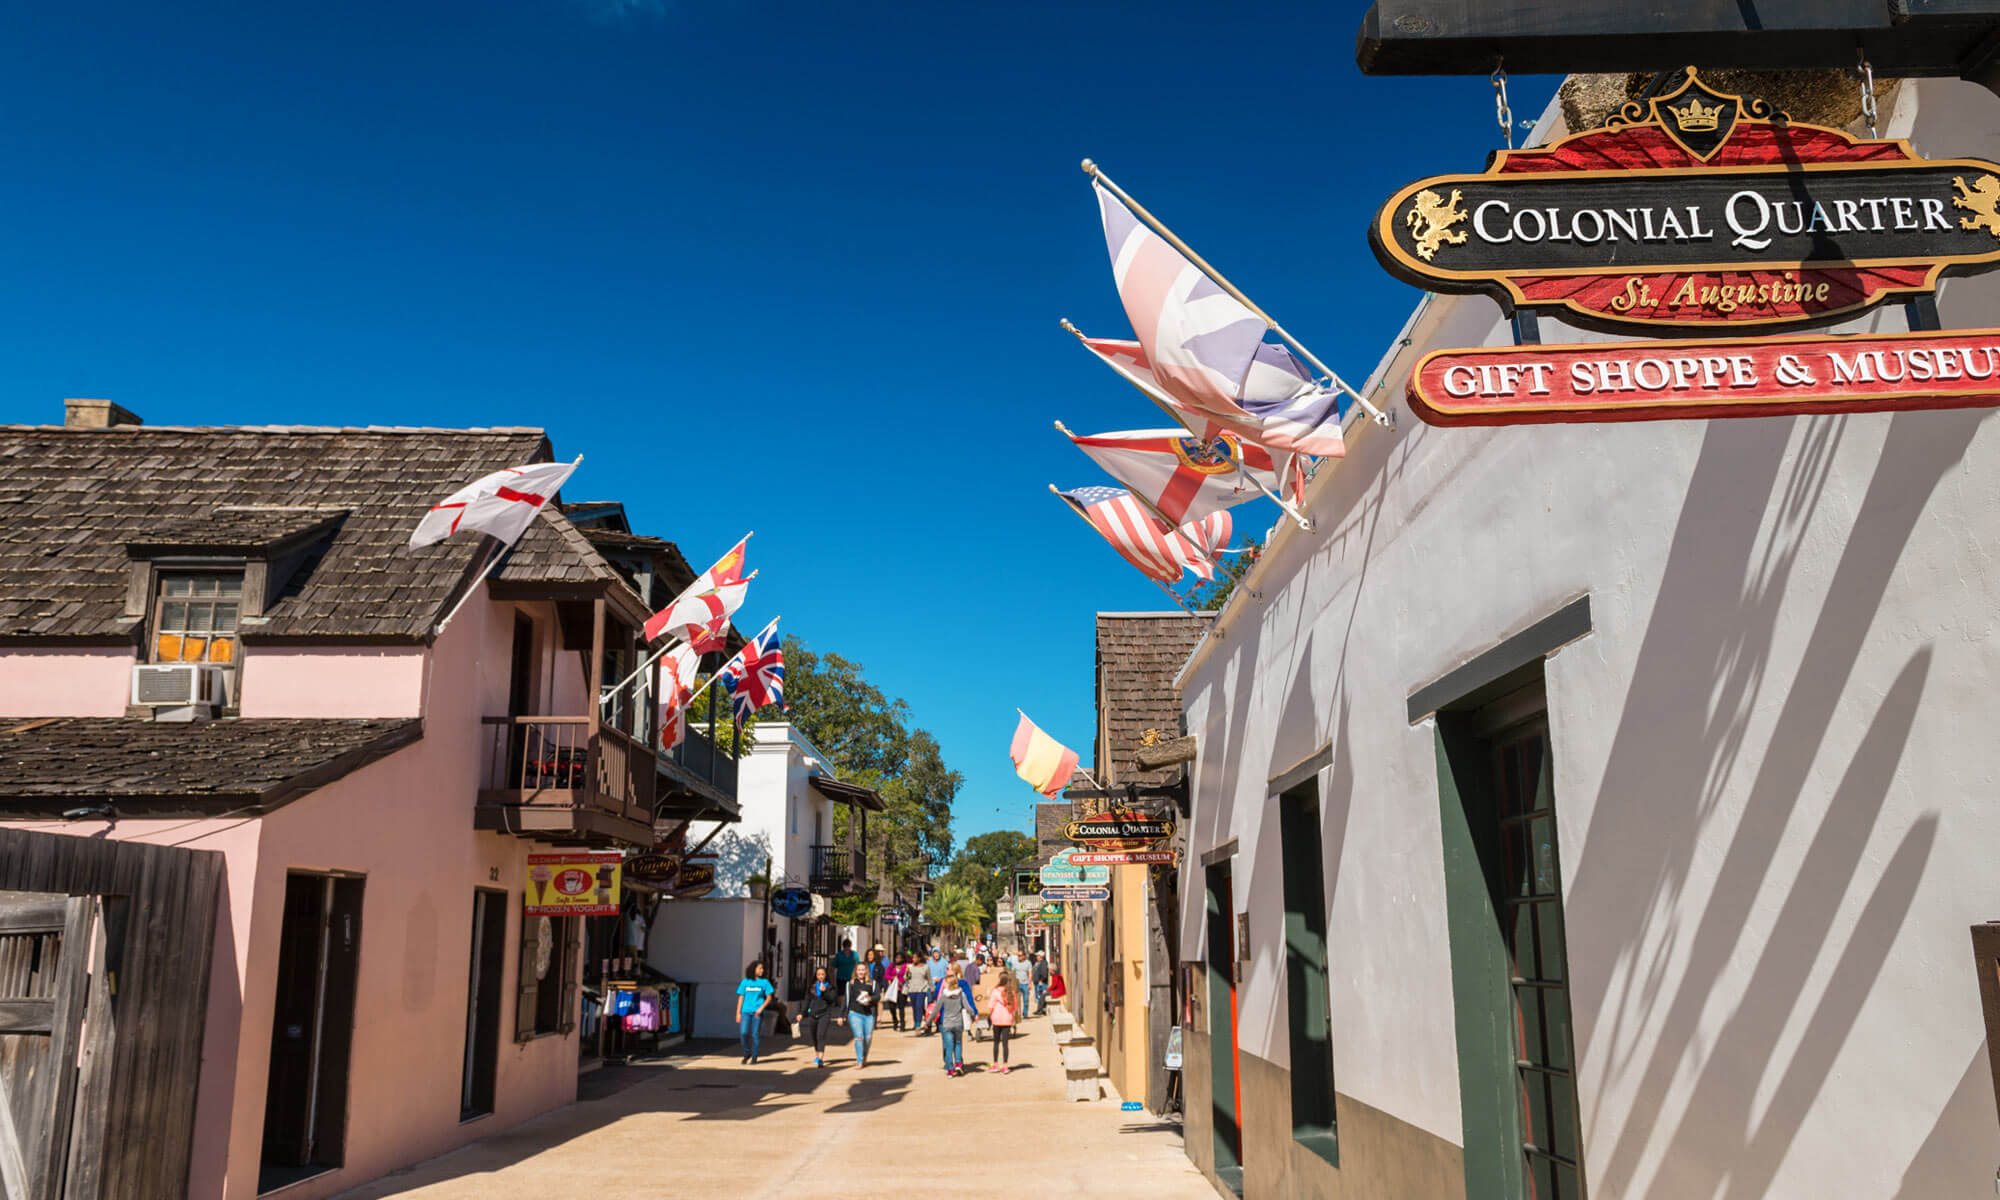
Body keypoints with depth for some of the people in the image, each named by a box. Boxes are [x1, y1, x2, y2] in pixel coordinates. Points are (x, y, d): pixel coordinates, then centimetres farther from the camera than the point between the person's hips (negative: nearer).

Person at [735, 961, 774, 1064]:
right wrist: (738, 1013, 3)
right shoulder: (745, 982, 6)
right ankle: (746, 1054, 12)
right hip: (746, 1011, 1)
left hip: (757, 1012, -1)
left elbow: (769, 998, 3)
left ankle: (754, 1057, 12)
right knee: (743, 1033, -10)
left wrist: (761, 1008, -10)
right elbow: (741, 998, 8)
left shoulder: (764, 982, 3)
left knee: (755, 1034, -1)